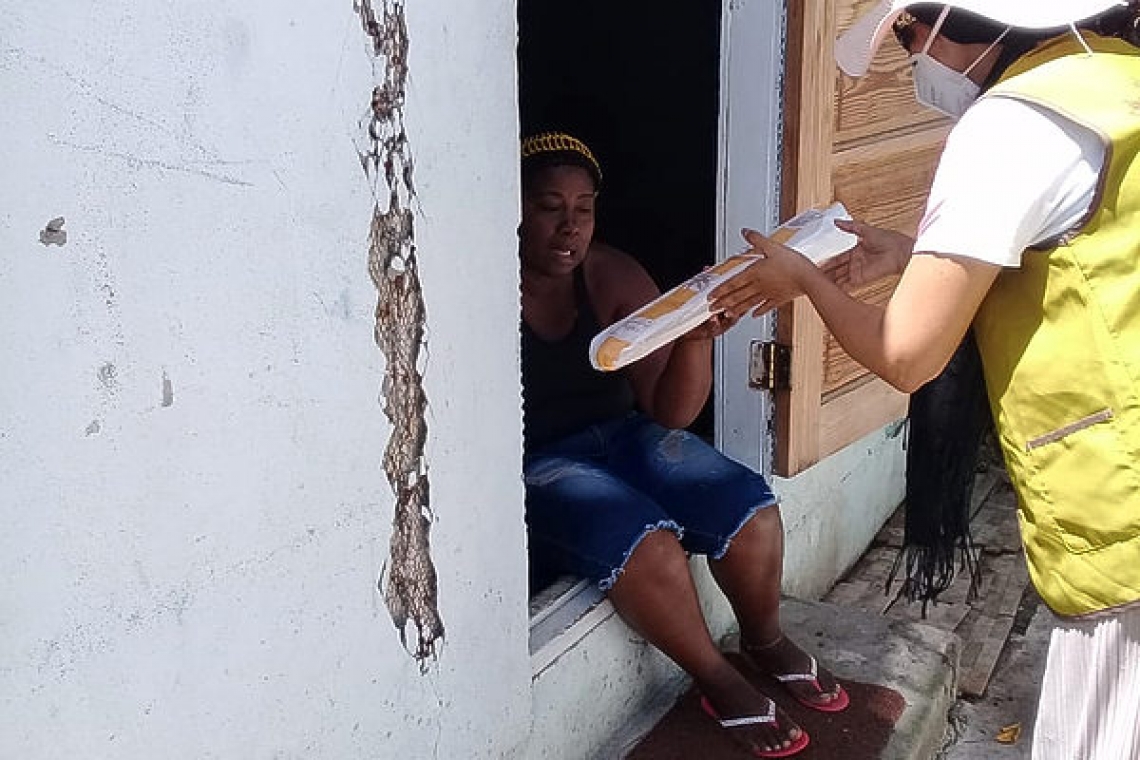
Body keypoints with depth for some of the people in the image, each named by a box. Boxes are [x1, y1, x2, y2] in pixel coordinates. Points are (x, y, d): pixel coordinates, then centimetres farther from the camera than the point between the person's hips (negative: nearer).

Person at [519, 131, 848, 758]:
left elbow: (670, 412, -4)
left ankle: (766, 642, 19)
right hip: (532, 469, -5)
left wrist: (697, 339, -22)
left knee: (751, 510, -12)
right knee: (644, 540, -30)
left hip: (619, 437, 5)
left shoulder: (614, 277, -3)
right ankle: (718, 680, -2)